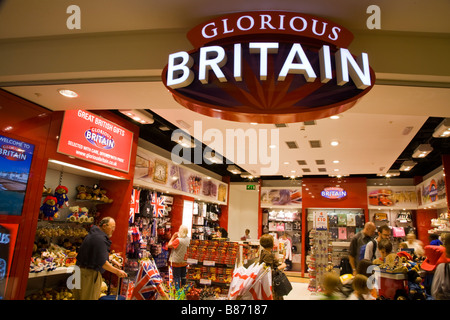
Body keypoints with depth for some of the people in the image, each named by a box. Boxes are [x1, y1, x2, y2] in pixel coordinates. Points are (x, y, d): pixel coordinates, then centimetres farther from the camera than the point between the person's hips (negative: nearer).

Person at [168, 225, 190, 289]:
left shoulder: (178, 240, -26)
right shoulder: (188, 239, -5)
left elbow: (169, 245, -14)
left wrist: (173, 237, -9)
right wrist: (177, 237, 3)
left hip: (176, 262, -6)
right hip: (184, 262, 7)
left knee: (176, 277, 6)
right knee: (183, 276, 19)